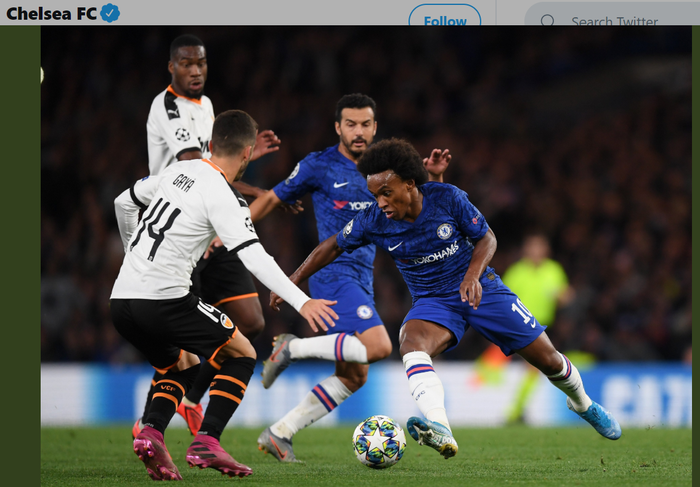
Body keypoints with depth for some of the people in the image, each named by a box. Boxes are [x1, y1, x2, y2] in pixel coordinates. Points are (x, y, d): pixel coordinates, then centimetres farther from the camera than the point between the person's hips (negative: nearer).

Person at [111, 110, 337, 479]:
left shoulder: (178, 171, 14)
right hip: (163, 299, -8)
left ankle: (150, 432, -1)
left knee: (183, 366, 27)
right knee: (241, 355, 9)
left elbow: (123, 202, 28)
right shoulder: (223, 197, -8)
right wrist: (302, 302, -25)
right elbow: (254, 257, -20)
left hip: (120, 300, 8)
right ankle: (206, 443, -6)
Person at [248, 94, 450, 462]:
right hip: (334, 275, -7)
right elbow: (270, 199, 9)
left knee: (353, 376, 5)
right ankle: (294, 348, -10)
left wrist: (435, 177, -4)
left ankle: (278, 434, 10)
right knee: (378, 346, -26)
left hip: (361, 281, 7)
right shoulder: (318, 166, -2)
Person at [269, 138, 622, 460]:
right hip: (433, 302, 0)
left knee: (547, 358, 3)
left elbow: (486, 238, -8)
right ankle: (440, 431, -56)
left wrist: (472, 276, -25)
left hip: (479, 288, 0)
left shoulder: (448, 198, -20)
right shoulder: (373, 222, -15)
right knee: (411, 343, -36)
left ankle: (583, 404, 39)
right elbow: (333, 247, 0)